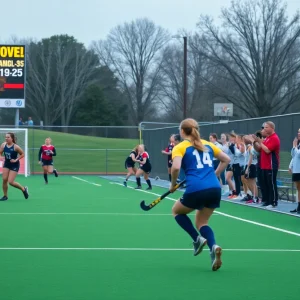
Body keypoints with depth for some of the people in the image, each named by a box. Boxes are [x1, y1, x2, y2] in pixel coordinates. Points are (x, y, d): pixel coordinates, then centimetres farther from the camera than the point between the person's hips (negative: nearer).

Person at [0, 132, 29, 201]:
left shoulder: (15, 147, -19)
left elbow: (22, 154, -8)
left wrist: (16, 160, -18)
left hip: (14, 165, -5)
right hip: (6, 164, 5)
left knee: (11, 182, -9)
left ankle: (24, 189, 16)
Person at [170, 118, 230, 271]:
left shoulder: (180, 147, 5)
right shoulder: (207, 145, 20)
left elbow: (176, 167, -12)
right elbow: (226, 159, 27)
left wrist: (173, 185, 3)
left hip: (196, 189, -5)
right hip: (215, 189, 5)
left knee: (176, 211, 25)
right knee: (201, 222, 22)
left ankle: (198, 238, 6)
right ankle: (213, 246, -9)